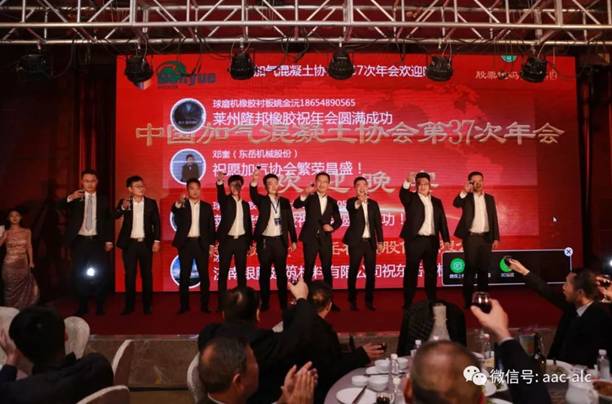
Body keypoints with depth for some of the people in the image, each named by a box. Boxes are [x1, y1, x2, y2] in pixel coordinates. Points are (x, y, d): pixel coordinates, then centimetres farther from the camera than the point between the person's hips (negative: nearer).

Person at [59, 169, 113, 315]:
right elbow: (59, 206, -13)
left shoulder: (103, 199, 6)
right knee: (79, 274, 5)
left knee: (100, 274, 0)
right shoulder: (75, 197, 5)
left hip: (98, 241, 0)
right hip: (79, 241, 0)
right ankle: (82, 306, 16)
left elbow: (109, 221, 7)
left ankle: (99, 306, 12)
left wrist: (109, 240, 0)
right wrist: (70, 198, -32)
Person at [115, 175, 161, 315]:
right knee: (130, 275, 5)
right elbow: (115, 216, -13)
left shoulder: (151, 203, 3)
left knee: (147, 275, 4)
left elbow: (156, 223, 3)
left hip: (146, 243, 0)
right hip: (130, 243, 0)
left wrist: (157, 241, -5)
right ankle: (129, 305, 13)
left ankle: (147, 305, 12)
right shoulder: (124, 202, 2)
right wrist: (123, 207, -33)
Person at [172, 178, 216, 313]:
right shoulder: (182, 205, 3)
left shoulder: (207, 206, 9)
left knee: (204, 275, 2)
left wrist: (211, 244, 1)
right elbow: (174, 211, -21)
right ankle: (184, 305, 11)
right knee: (184, 275, 3)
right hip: (186, 243, -1)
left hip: (202, 244, 1)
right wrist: (178, 203, -43)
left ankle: (204, 305, 10)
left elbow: (211, 226, 9)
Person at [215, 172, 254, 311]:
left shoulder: (245, 204, 12)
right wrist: (219, 181, -42)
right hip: (227, 240, -3)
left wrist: (250, 243, 10)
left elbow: (248, 224, 14)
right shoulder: (226, 201, 3)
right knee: (223, 272, 0)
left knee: (241, 272, 6)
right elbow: (220, 194, -21)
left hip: (241, 240, 3)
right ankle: (221, 302, 5)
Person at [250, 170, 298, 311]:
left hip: (280, 241, 1)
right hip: (265, 241, -1)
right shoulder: (262, 200, 2)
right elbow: (253, 195, -21)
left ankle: (283, 302, 14)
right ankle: (264, 303, 13)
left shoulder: (285, 201, 9)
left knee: (281, 272, 6)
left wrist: (294, 240, 5)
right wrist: (254, 182, -41)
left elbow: (290, 221, 9)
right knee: (265, 273, 5)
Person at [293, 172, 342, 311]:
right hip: (310, 238, -3)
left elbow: (338, 220, 13)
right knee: (308, 270, 3)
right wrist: (305, 193, -38)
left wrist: (332, 227, -9)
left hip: (325, 239, 3)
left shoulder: (332, 202, 10)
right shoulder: (310, 197, 0)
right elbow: (296, 205, -19)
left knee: (327, 270, 7)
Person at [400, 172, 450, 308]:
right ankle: (408, 302, 2)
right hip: (415, 240, -4)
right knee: (411, 271, -2)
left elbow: (442, 221, 12)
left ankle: (432, 300, 19)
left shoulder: (436, 202, 16)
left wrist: (446, 239, 3)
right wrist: (407, 182, -39)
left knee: (431, 271, 9)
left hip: (432, 241, 4)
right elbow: (402, 194, -20)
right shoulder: (411, 198, 4)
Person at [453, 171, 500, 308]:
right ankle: (468, 300, 4)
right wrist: (464, 191, -31)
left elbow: (494, 218, 10)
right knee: (470, 269, -2)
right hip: (471, 238, -3)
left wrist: (496, 238, 5)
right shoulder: (466, 197, 2)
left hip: (486, 237, 3)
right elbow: (456, 203, -20)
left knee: (484, 269, 8)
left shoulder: (490, 198, 11)